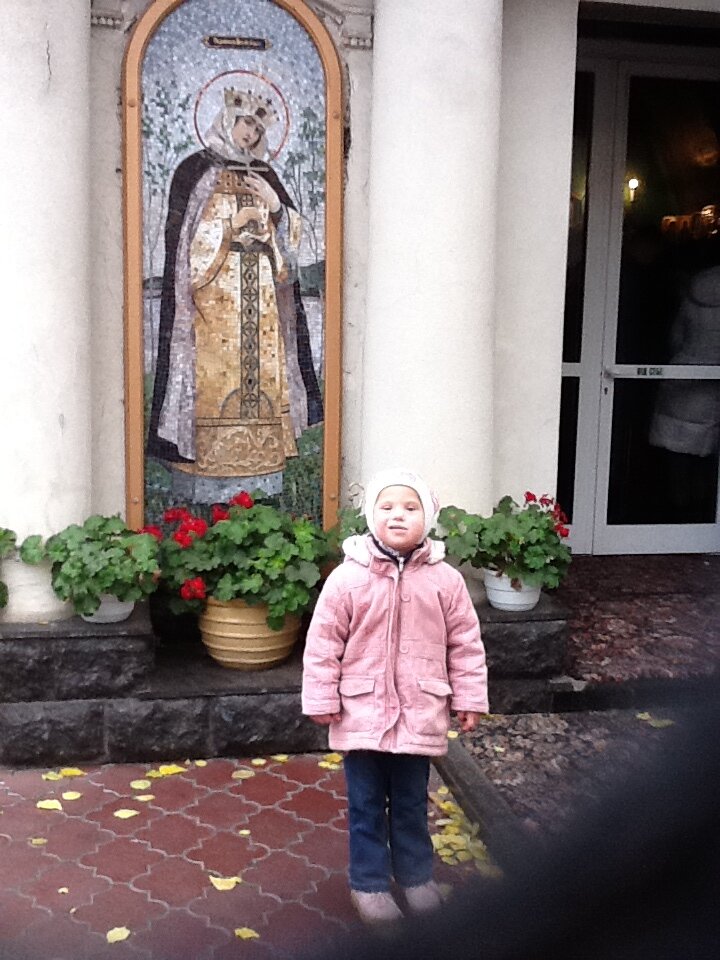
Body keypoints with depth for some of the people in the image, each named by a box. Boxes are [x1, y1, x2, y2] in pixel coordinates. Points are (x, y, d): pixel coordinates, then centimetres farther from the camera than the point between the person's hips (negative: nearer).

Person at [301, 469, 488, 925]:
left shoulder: (445, 579, -5)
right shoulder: (348, 578, -11)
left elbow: (465, 644, 1)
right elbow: (323, 644, -6)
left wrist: (469, 699, 2)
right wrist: (321, 700, -6)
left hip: (419, 715, 1)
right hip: (363, 713, -1)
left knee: (412, 802, 18)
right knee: (367, 804, 12)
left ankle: (416, 875, 37)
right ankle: (369, 882, 28)